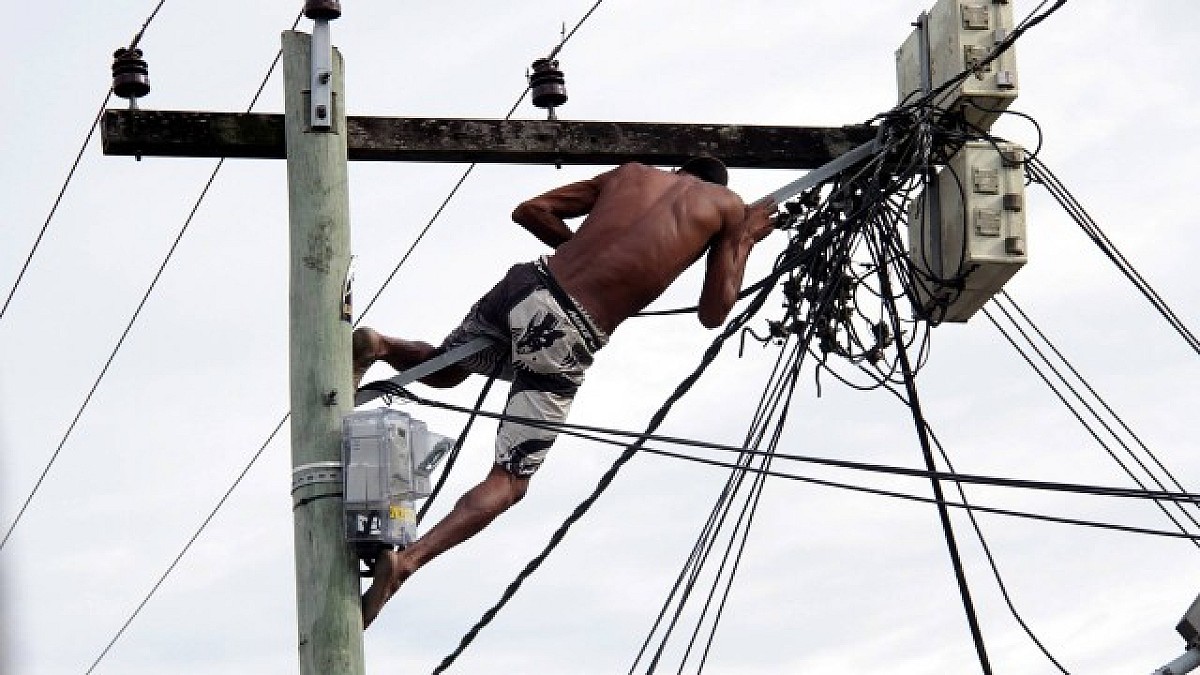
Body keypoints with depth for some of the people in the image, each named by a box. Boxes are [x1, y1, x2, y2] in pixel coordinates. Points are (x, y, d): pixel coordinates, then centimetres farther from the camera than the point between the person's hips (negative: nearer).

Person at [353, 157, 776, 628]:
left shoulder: (633, 173, 22)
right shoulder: (729, 206, 12)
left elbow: (531, 211, 18)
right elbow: (713, 314, 13)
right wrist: (745, 241, 26)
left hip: (526, 283, 4)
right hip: (567, 337, -4)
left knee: (443, 368, 34)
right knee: (509, 482, 3)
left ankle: (380, 347, 1)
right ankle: (407, 561, -21)